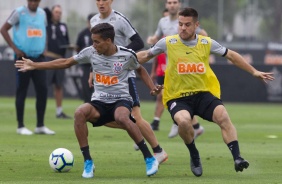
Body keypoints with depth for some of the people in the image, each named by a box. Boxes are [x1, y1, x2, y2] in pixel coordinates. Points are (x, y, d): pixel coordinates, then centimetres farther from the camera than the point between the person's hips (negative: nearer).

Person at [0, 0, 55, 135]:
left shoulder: (42, 14, 9)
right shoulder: (19, 12, -6)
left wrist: (43, 48, 11)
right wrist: (15, 48, -11)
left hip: (38, 58, 5)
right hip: (23, 57, -5)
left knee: (42, 90, 0)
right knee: (22, 91, -1)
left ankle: (40, 126, 9)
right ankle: (21, 126, 6)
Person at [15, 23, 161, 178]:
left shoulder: (127, 55, -7)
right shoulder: (91, 52, -2)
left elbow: (140, 70, 14)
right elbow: (66, 63, 9)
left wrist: (152, 87, -1)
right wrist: (35, 65, 8)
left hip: (121, 100, -3)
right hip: (99, 101, 3)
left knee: (121, 117, -39)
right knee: (80, 113, -31)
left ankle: (149, 159, -24)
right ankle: (88, 162, -19)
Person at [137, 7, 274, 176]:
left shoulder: (207, 43, 2)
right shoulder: (168, 43, -2)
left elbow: (231, 56, 14)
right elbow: (146, 55, 14)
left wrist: (254, 71, 15)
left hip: (204, 93, 1)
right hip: (178, 97, -1)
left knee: (223, 116, -26)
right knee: (183, 121, -32)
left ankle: (237, 158, -25)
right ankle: (194, 156, -5)